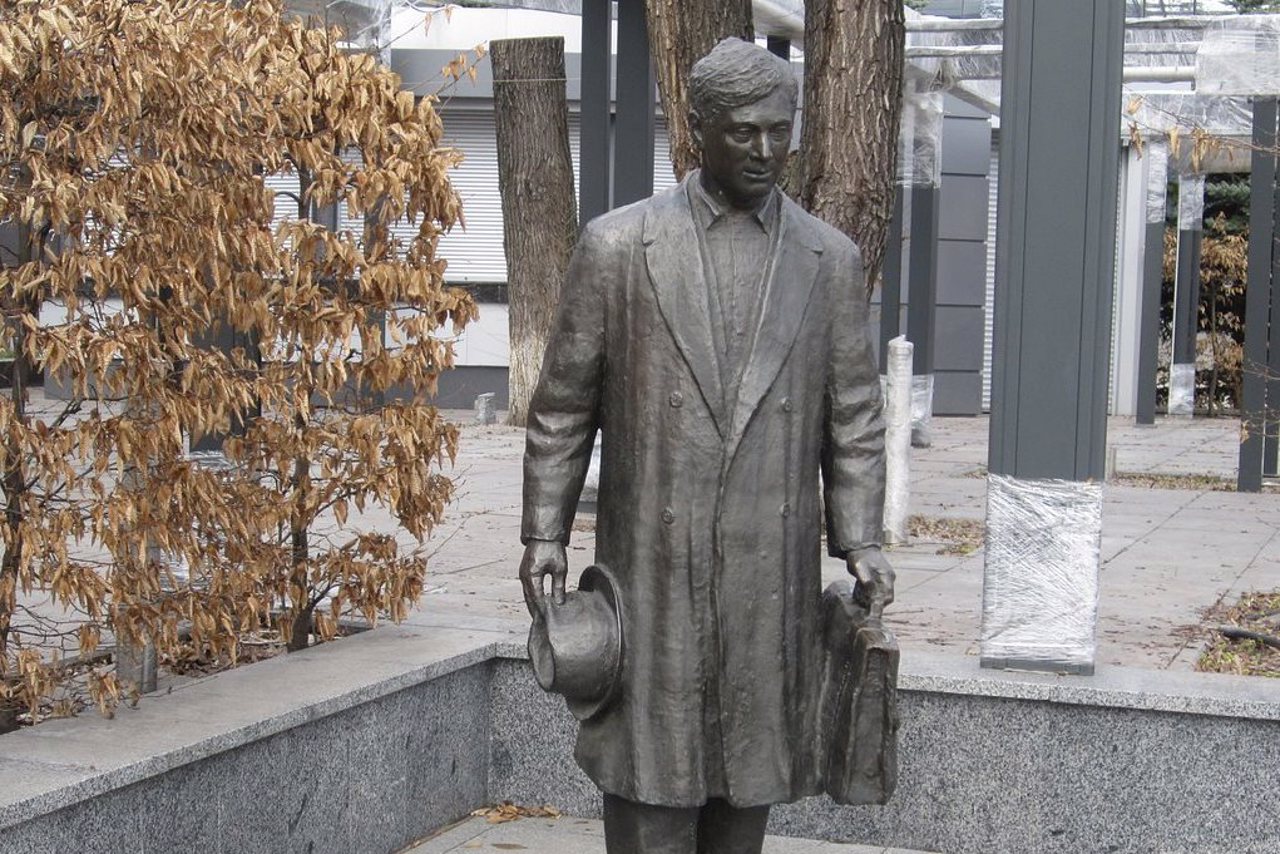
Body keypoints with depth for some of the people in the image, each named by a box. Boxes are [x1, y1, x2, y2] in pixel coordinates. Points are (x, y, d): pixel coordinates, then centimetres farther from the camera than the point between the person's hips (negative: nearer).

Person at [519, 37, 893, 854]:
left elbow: (855, 414, 7)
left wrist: (860, 540, -3)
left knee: (753, 757, 9)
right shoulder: (618, 245, 0)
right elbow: (563, 404, 3)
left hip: (774, 570, 2)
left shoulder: (831, 259, 6)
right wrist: (544, 531, -2)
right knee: (649, 764, 1)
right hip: (653, 561, -2)